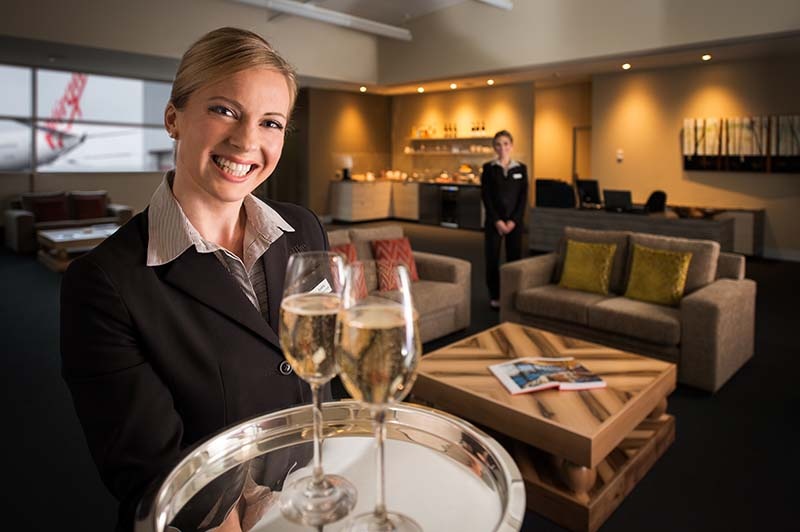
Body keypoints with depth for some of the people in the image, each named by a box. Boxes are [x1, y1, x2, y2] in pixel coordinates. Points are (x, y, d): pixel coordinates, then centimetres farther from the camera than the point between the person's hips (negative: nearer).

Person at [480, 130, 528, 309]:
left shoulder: (521, 168, 5)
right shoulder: (488, 168, 0)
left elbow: (523, 197, 1)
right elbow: (486, 196, -4)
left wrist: (513, 221, -9)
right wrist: (497, 221, -11)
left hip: (515, 221, 1)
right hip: (493, 220, -1)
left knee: (514, 258, 3)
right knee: (492, 258, 1)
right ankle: (495, 296, 13)